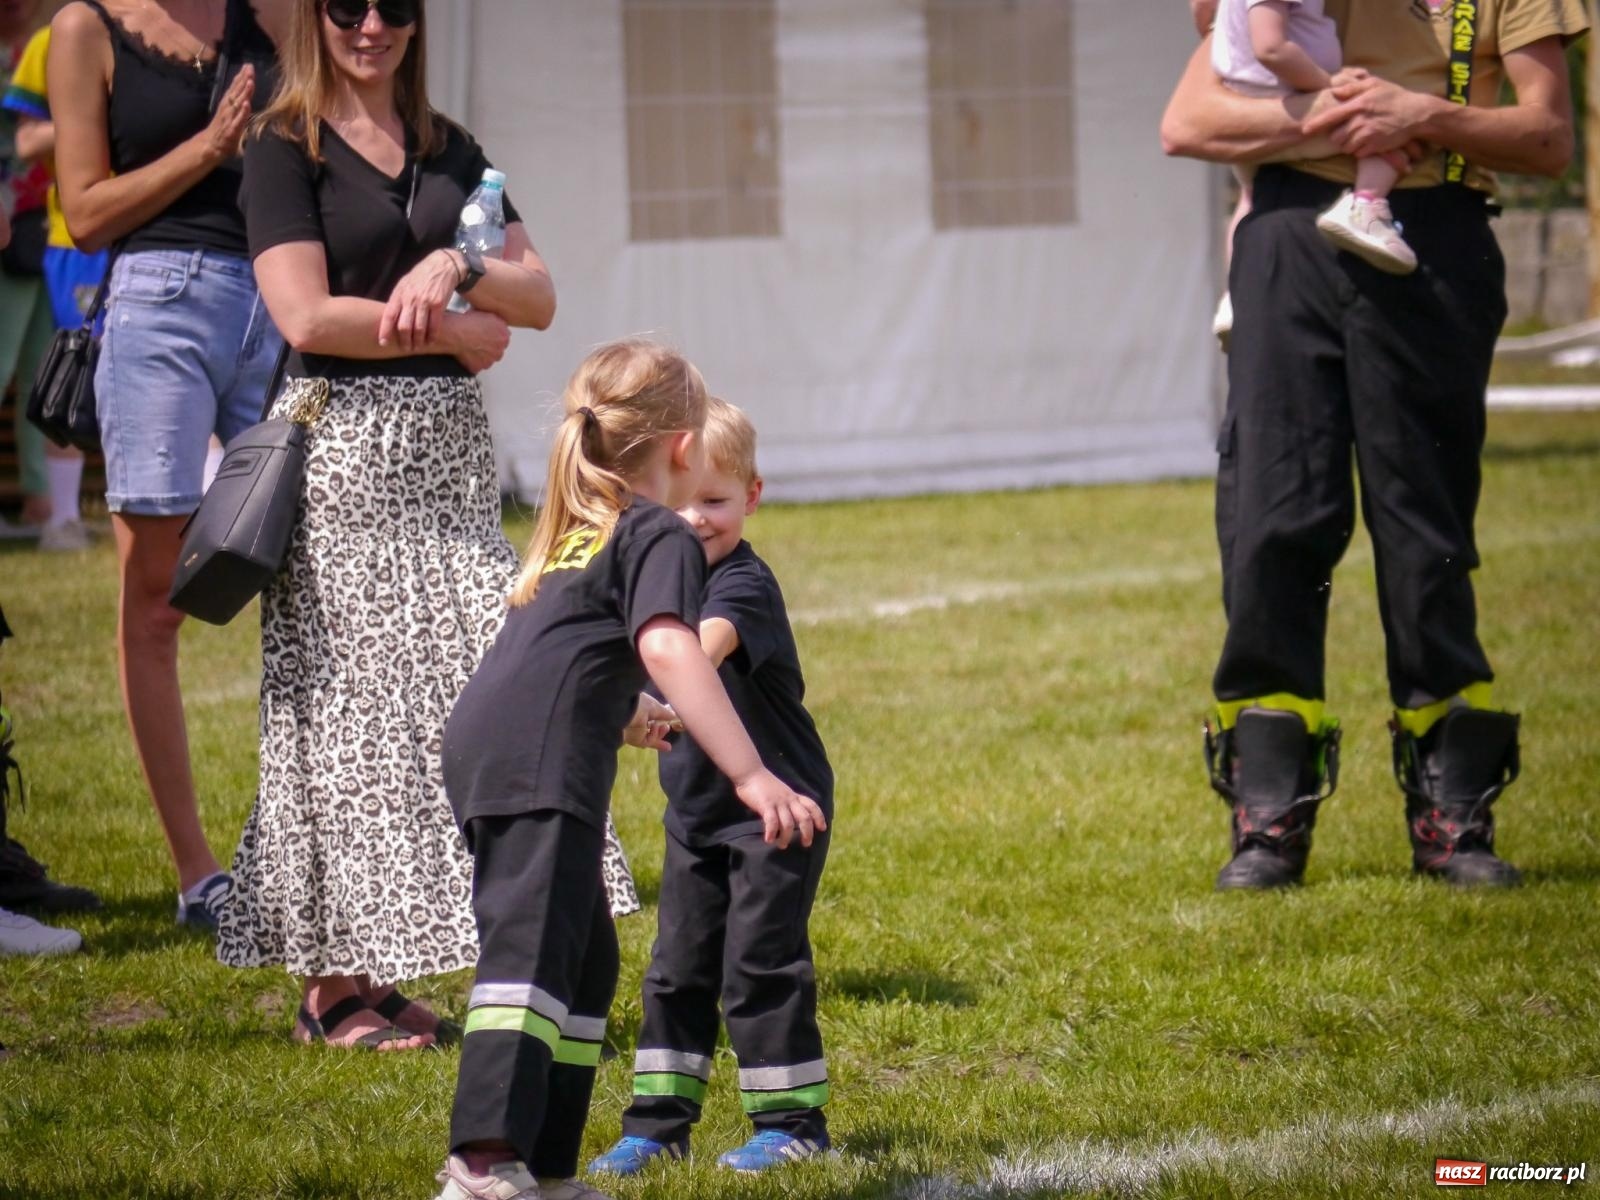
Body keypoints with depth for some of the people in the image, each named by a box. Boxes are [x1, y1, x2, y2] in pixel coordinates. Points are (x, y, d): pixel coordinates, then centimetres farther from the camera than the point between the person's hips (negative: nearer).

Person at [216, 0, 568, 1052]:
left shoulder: (446, 148, 16)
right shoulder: (287, 149, -1)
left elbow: (538, 298, 11)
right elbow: (307, 315, -12)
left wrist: (455, 268, -9)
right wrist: (453, 331, -5)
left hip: (450, 446, 6)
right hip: (344, 442, -6)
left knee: (475, 695, -2)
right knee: (350, 701, -6)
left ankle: (383, 971, 2)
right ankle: (335, 982, -2)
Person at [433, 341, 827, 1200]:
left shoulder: (570, 533, 31)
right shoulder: (660, 535, 3)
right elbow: (668, 652, -15)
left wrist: (628, 716, 66)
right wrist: (750, 776, -21)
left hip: (483, 750, 9)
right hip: (540, 761, -9)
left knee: (586, 959, 17)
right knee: (531, 954, -18)